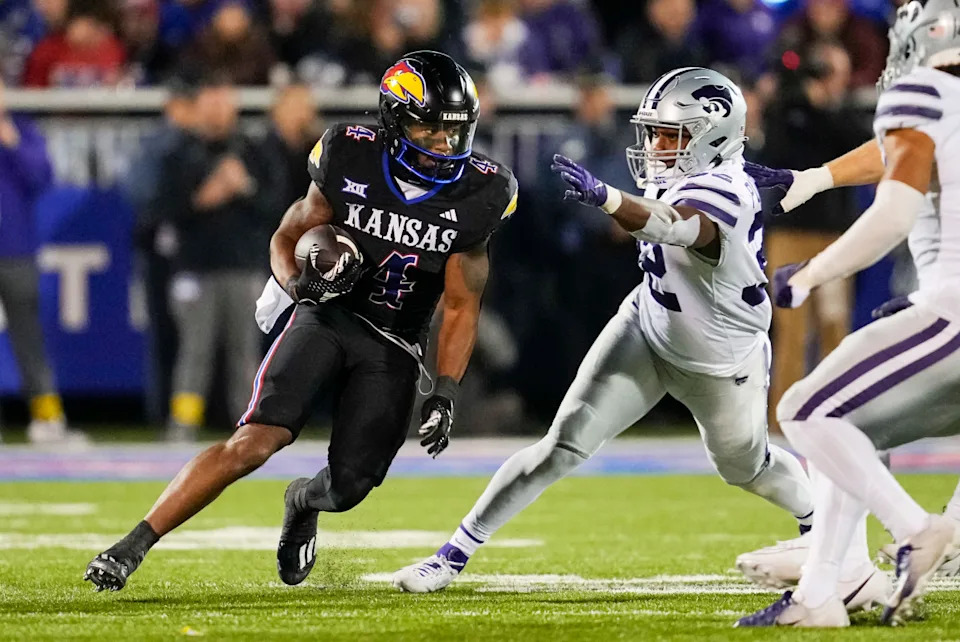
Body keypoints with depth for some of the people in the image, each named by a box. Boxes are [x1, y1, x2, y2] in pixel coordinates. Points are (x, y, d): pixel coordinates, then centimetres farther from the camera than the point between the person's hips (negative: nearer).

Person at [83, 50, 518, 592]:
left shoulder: (477, 195, -9)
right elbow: (288, 237, 1)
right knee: (258, 439, -22)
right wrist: (301, 282, -21)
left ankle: (303, 503, 34)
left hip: (394, 350, 2)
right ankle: (133, 546, -20)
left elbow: (462, 307, 0)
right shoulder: (350, 159, -12)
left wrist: (446, 395, -7)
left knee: (348, 486, -6)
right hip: (328, 318, -2)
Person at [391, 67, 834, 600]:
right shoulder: (689, 177, -11)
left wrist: (603, 196, -73)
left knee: (745, 467, 23)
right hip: (647, 331, 5)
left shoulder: (722, 193, -34)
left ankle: (818, 516, 56)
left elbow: (667, 225, -57)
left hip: (719, 365, -5)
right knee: (564, 445, -11)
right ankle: (456, 552, -8)